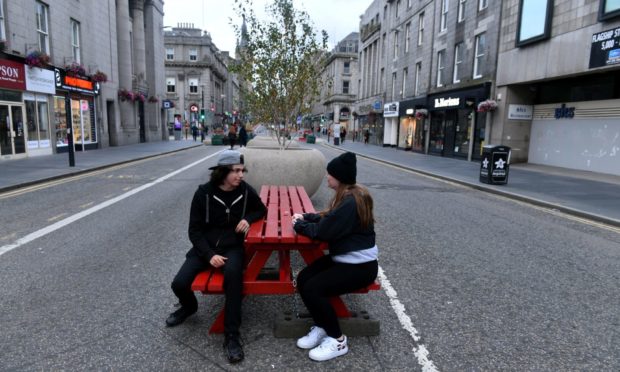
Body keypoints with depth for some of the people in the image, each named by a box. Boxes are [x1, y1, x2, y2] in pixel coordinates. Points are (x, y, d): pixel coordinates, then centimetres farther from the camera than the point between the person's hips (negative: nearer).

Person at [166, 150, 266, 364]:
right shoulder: (203, 193, -10)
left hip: (232, 247, 0)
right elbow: (194, 230, -5)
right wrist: (209, 255, -18)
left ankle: (231, 336, -22)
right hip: (205, 247, 1)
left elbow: (261, 209, 14)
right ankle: (189, 307, 23)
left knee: (233, 274, -34)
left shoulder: (245, 190, -5)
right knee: (179, 284, -18)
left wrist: (248, 219, -9)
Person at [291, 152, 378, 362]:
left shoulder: (351, 202, -26)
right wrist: (305, 217, 6)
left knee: (312, 289, -19)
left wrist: (299, 225, -6)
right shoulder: (348, 195, 7)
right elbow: (329, 218, 19)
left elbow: (323, 231, -23)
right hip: (344, 258, 10)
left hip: (361, 266, -9)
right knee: (303, 279, -5)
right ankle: (321, 327, 12)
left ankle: (337, 340, 0)